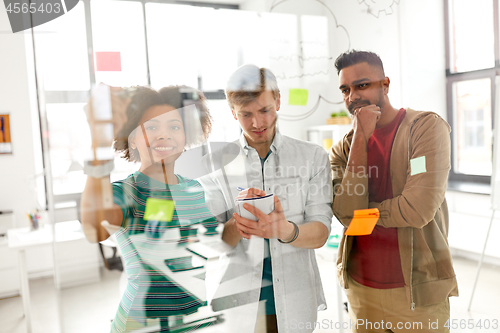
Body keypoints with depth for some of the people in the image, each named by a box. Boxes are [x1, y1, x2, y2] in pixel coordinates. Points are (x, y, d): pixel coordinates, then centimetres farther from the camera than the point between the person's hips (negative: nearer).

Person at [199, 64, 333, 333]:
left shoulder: (312, 156, -3)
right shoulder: (216, 163, -4)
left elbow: (320, 234, -9)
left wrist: (285, 230, -30)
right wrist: (236, 225, -30)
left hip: (295, 303, 1)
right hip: (237, 302, 0)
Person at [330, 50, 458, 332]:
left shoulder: (427, 126, -11)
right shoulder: (343, 149, 2)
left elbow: (419, 209, -22)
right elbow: (347, 214, -15)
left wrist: (359, 214, -7)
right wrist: (361, 137, -15)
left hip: (417, 292, -4)